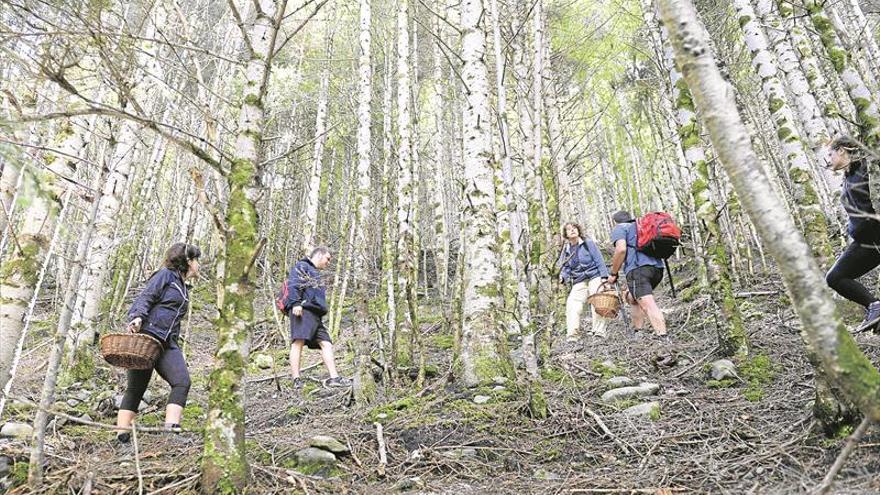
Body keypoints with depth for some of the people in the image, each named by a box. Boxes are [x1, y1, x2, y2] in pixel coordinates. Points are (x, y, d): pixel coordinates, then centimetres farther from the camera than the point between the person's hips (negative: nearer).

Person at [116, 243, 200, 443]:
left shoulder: (184, 288, 25)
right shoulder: (165, 275, 4)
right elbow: (144, 298, -8)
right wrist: (137, 317, -25)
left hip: (167, 344, 7)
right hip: (145, 337, -6)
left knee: (182, 381, -16)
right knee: (136, 388, -3)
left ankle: (171, 427, -22)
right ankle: (122, 435, 3)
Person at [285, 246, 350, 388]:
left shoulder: (315, 274, 35)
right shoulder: (301, 266, 7)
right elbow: (293, 284, -10)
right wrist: (296, 303, -23)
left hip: (315, 314, 10)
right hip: (303, 310, -10)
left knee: (326, 344, -1)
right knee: (298, 342, -17)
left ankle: (334, 378, -7)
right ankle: (296, 380, -23)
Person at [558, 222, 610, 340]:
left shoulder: (588, 243, 6)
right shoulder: (566, 251, 15)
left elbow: (599, 260, 1)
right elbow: (565, 268, 15)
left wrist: (604, 276, -10)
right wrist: (563, 276, -8)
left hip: (594, 277, -3)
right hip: (578, 283, 3)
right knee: (572, 305, -16)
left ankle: (599, 332, -13)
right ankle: (571, 336, -21)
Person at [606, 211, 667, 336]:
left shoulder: (619, 228, 11)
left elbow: (621, 249, -7)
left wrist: (613, 273, 0)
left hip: (638, 268, -8)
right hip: (657, 268, 8)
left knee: (647, 303, -18)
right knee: (632, 297, 25)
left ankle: (662, 334, -32)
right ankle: (638, 330, 21)